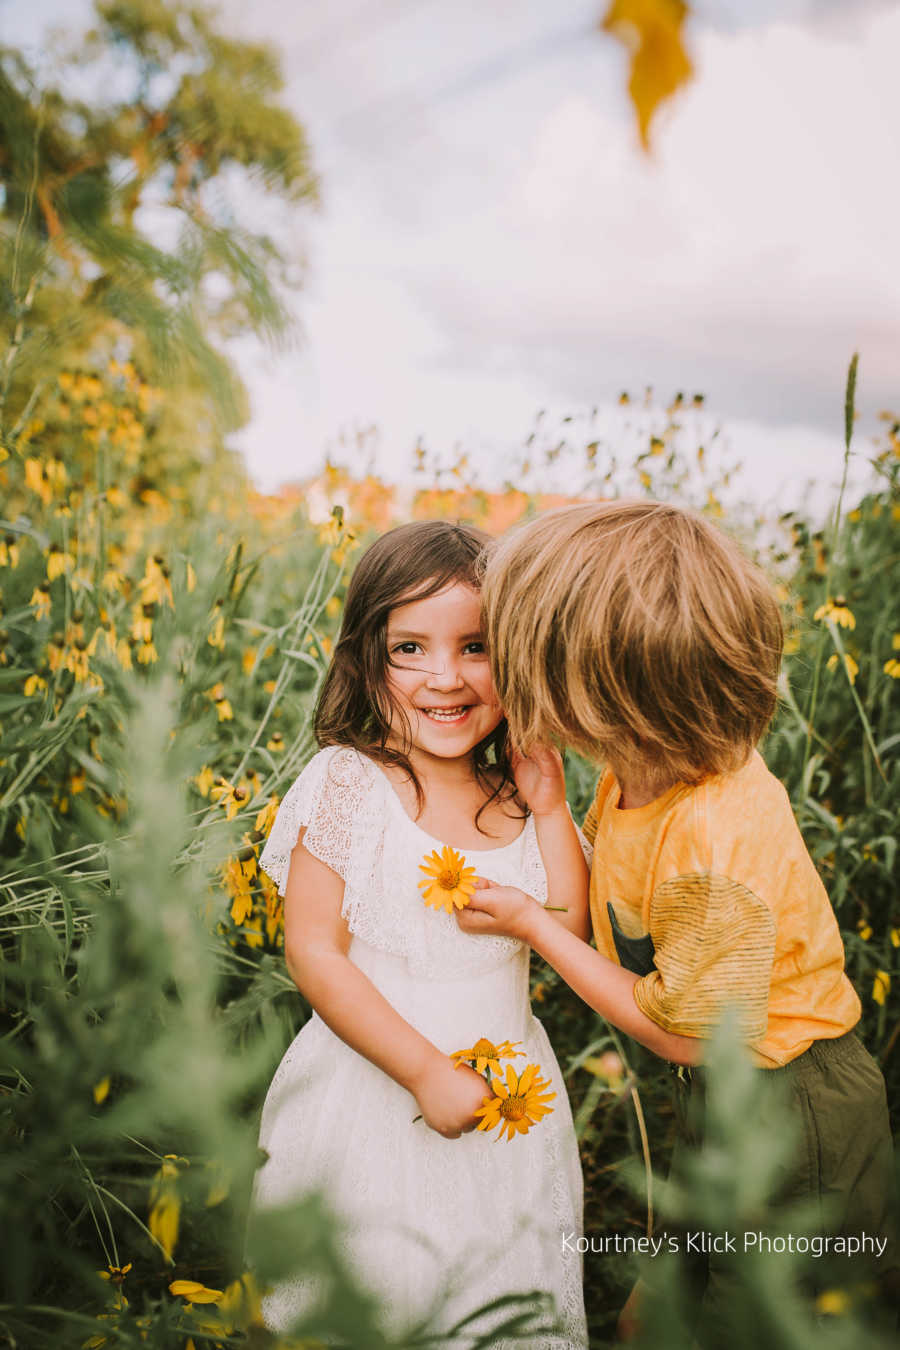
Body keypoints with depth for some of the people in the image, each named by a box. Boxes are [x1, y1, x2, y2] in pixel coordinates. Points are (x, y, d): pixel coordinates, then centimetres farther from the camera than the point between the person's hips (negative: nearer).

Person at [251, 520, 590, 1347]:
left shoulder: (516, 793, -3)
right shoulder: (349, 784, -17)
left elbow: (572, 936, -6)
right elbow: (313, 955, -16)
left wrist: (547, 803, -12)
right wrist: (426, 1071, -19)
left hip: (507, 1099, 4)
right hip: (374, 1098, -4)